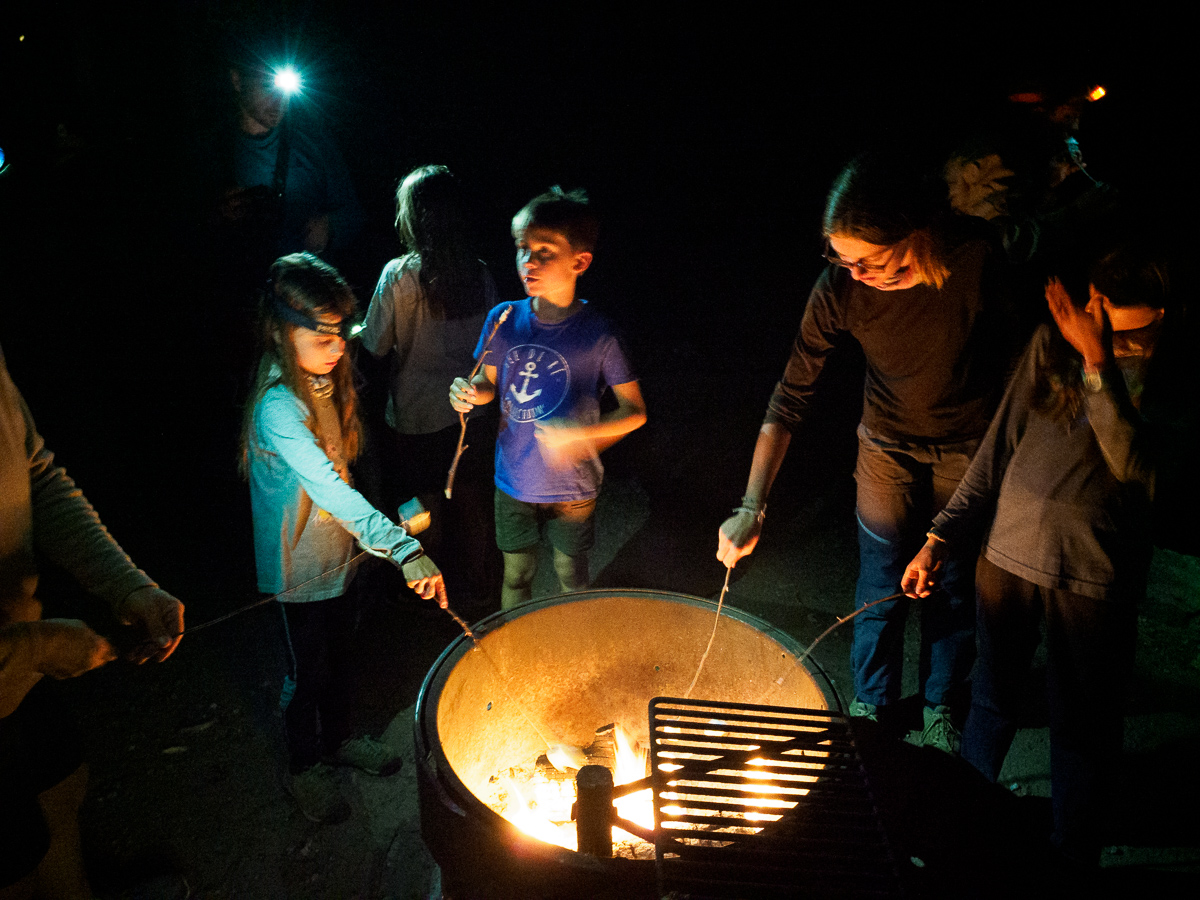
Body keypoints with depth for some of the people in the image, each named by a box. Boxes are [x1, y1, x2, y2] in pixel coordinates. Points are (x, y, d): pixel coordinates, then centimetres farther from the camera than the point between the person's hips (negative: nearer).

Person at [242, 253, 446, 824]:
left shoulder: (326, 381, -2)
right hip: (301, 568, -7)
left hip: (340, 551, 8)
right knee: (309, 671, 13)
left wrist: (371, 537, 15)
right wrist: (404, 549, -45)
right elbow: (330, 490, -39)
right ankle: (305, 766, 37)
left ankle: (336, 738, 48)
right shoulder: (278, 407, -30)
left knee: (341, 656, 24)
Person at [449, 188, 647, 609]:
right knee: (516, 573, 20)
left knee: (571, 576, 19)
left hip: (572, 485, -2)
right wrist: (471, 392, -17)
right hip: (514, 479, 2)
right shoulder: (503, 319, -9)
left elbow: (634, 411, -13)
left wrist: (580, 434, -29)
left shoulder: (599, 332, -19)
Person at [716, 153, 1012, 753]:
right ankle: (872, 705, 34)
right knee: (880, 588, 9)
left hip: (969, 446, 0)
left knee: (953, 586, 13)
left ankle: (940, 707, 38)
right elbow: (791, 398, -20)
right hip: (888, 445, 0)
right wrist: (751, 507, -25)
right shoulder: (839, 289, -25)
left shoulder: (980, 257, -27)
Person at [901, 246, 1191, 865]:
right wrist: (941, 539, 2)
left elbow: (1135, 463, -25)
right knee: (991, 701, 20)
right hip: (1007, 553, 3)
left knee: (1080, 732, 12)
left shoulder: (1175, 380, -9)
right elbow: (1000, 445, 3)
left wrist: (1099, 364, -31)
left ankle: (1071, 865, 37)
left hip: (1094, 577, -2)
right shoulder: (1055, 339, -2)